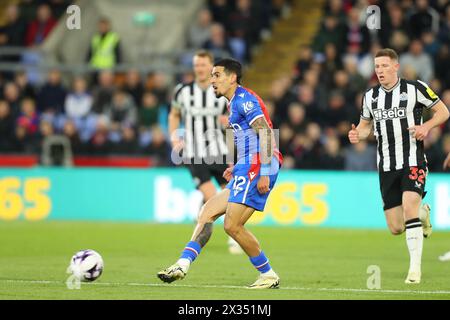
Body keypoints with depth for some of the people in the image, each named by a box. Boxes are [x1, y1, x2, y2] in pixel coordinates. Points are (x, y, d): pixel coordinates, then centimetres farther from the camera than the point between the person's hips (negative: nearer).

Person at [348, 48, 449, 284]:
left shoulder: (415, 88, -4)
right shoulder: (370, 96, 9)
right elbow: (365, 125, 23)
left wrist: (426, 126, -15)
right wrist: (357, 135, 0)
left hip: (413, 161, -4)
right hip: (386, 166, 4)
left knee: (409, 204, -26)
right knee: (396, 228, 1)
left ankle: (415, 267, -18)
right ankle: (422, 213, 37)